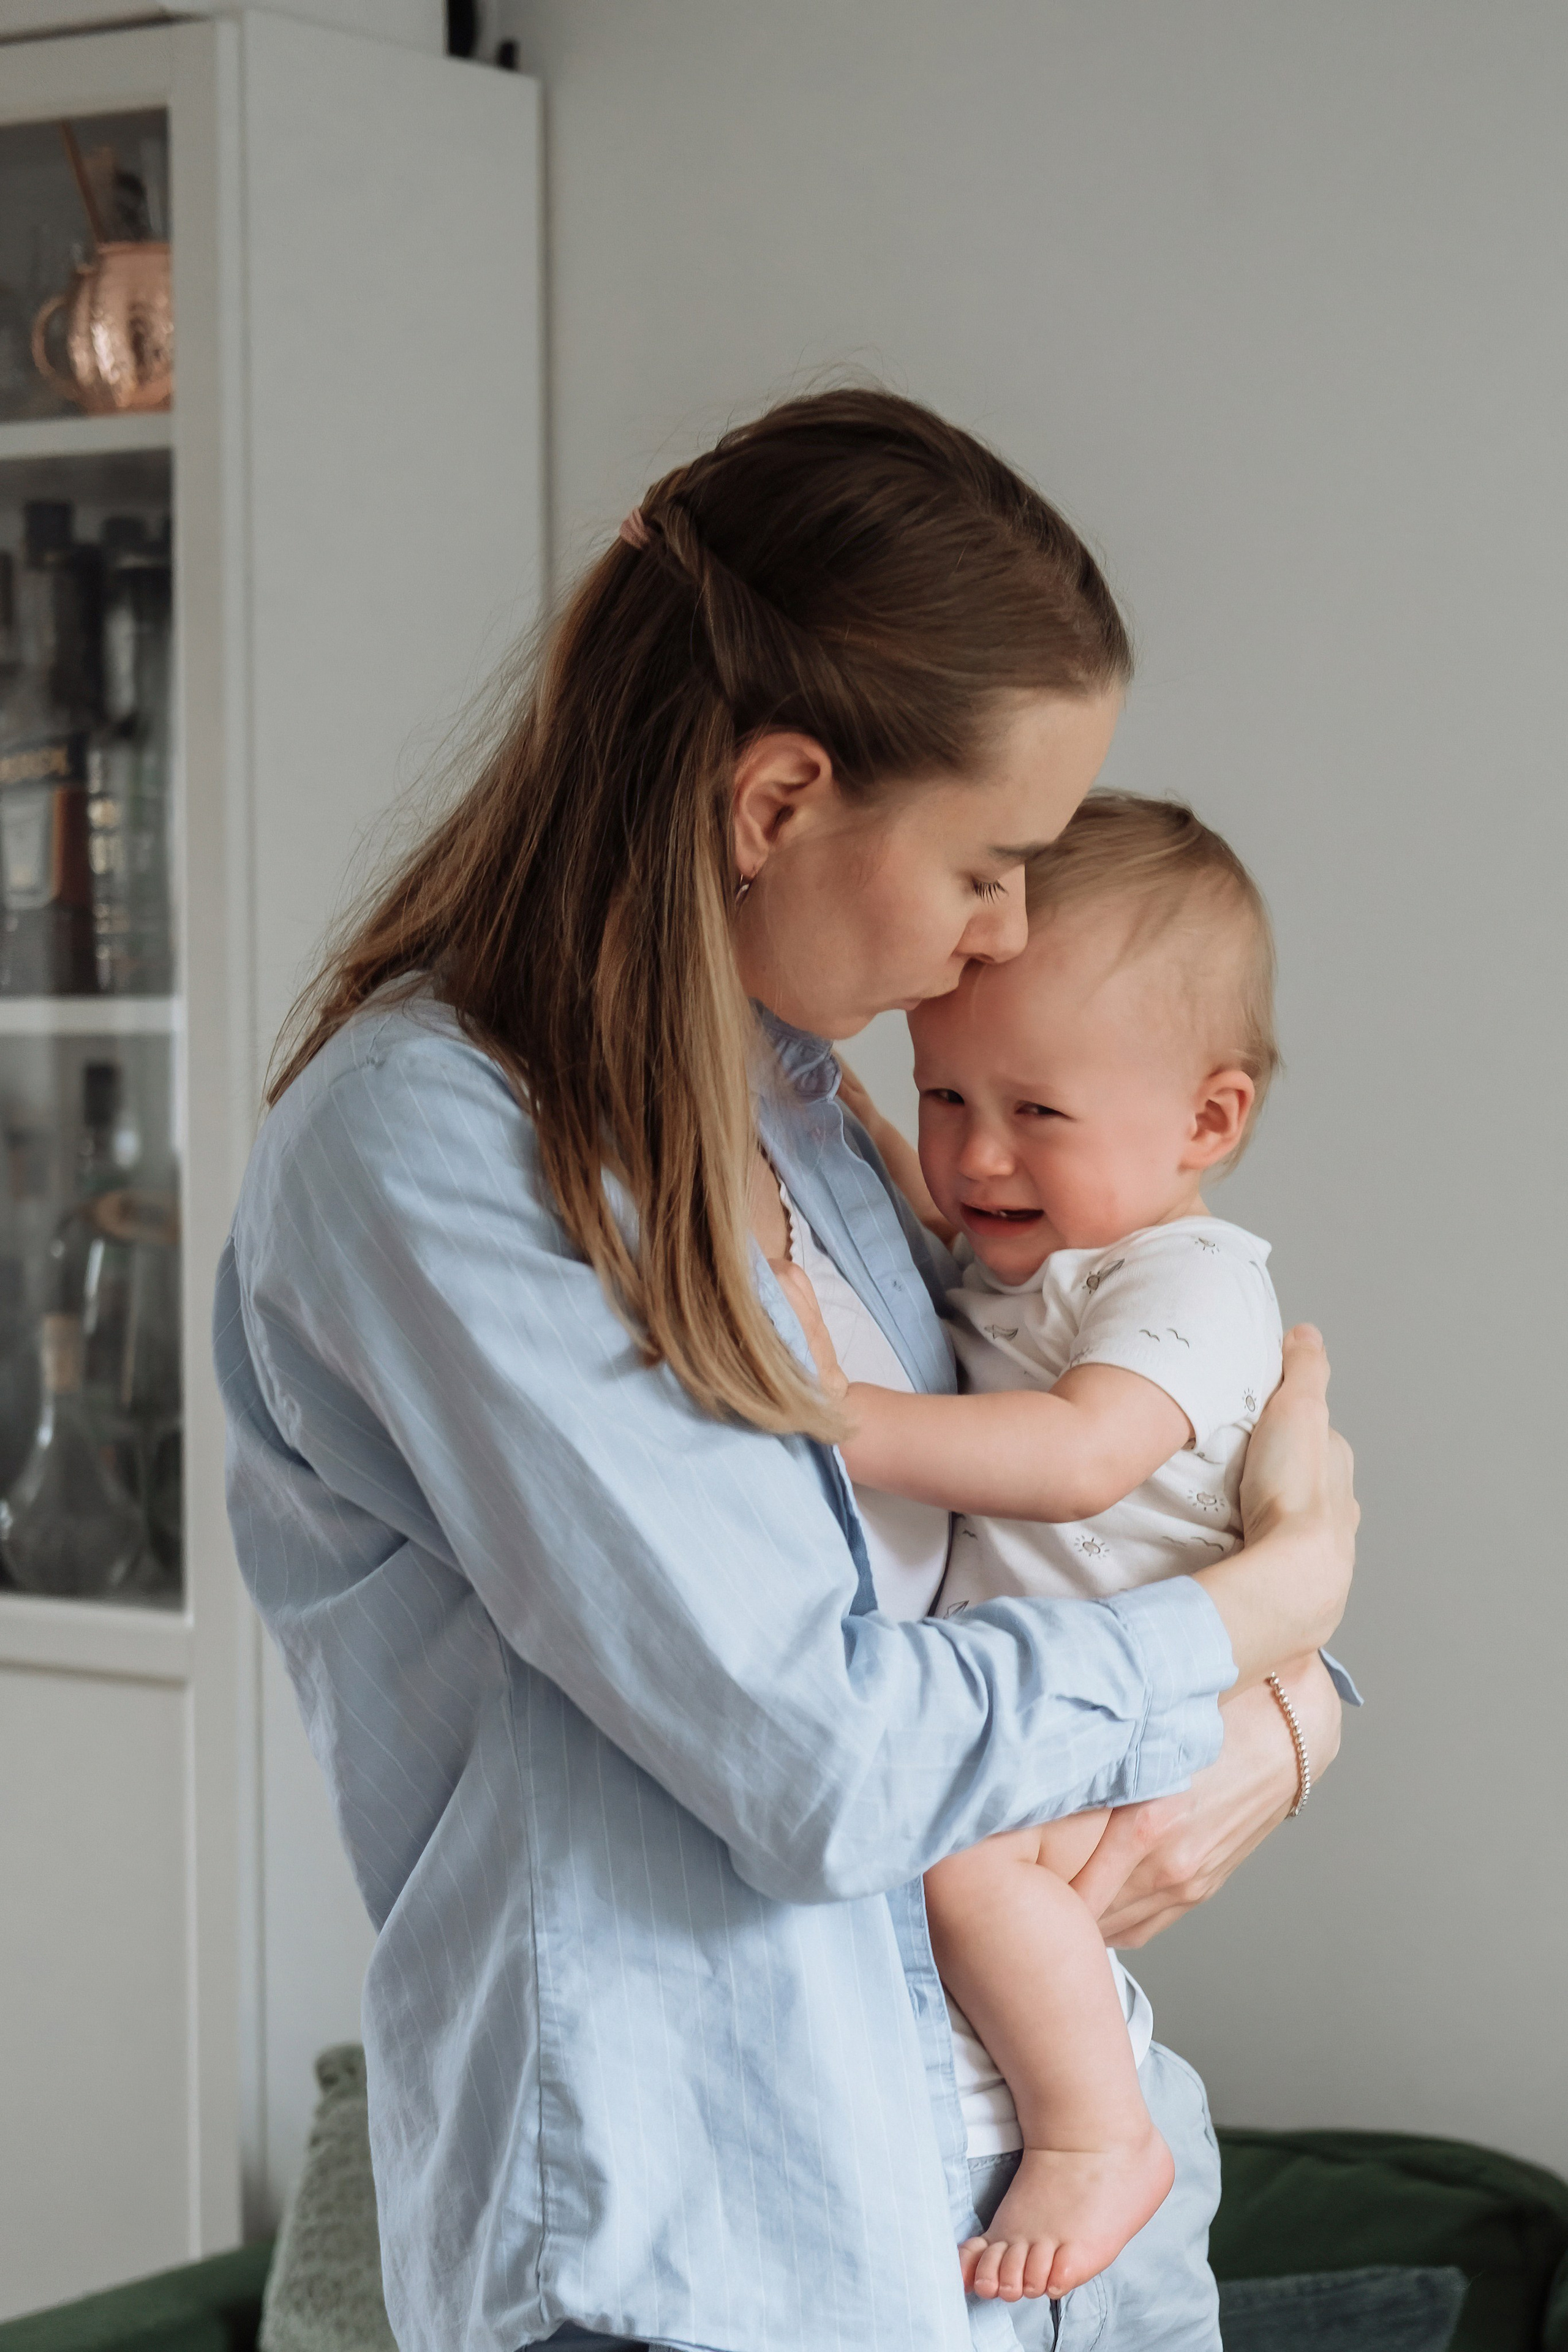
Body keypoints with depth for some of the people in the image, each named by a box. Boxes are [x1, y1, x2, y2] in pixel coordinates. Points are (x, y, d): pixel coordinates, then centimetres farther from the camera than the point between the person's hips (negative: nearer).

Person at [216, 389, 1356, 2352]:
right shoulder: (417, 1149, -17)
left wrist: (1279, 1730, -3)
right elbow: (820, 1764, -21)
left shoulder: (794, 1105, 9)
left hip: (951, 2178, 8)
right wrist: (1284, 1593, -7)